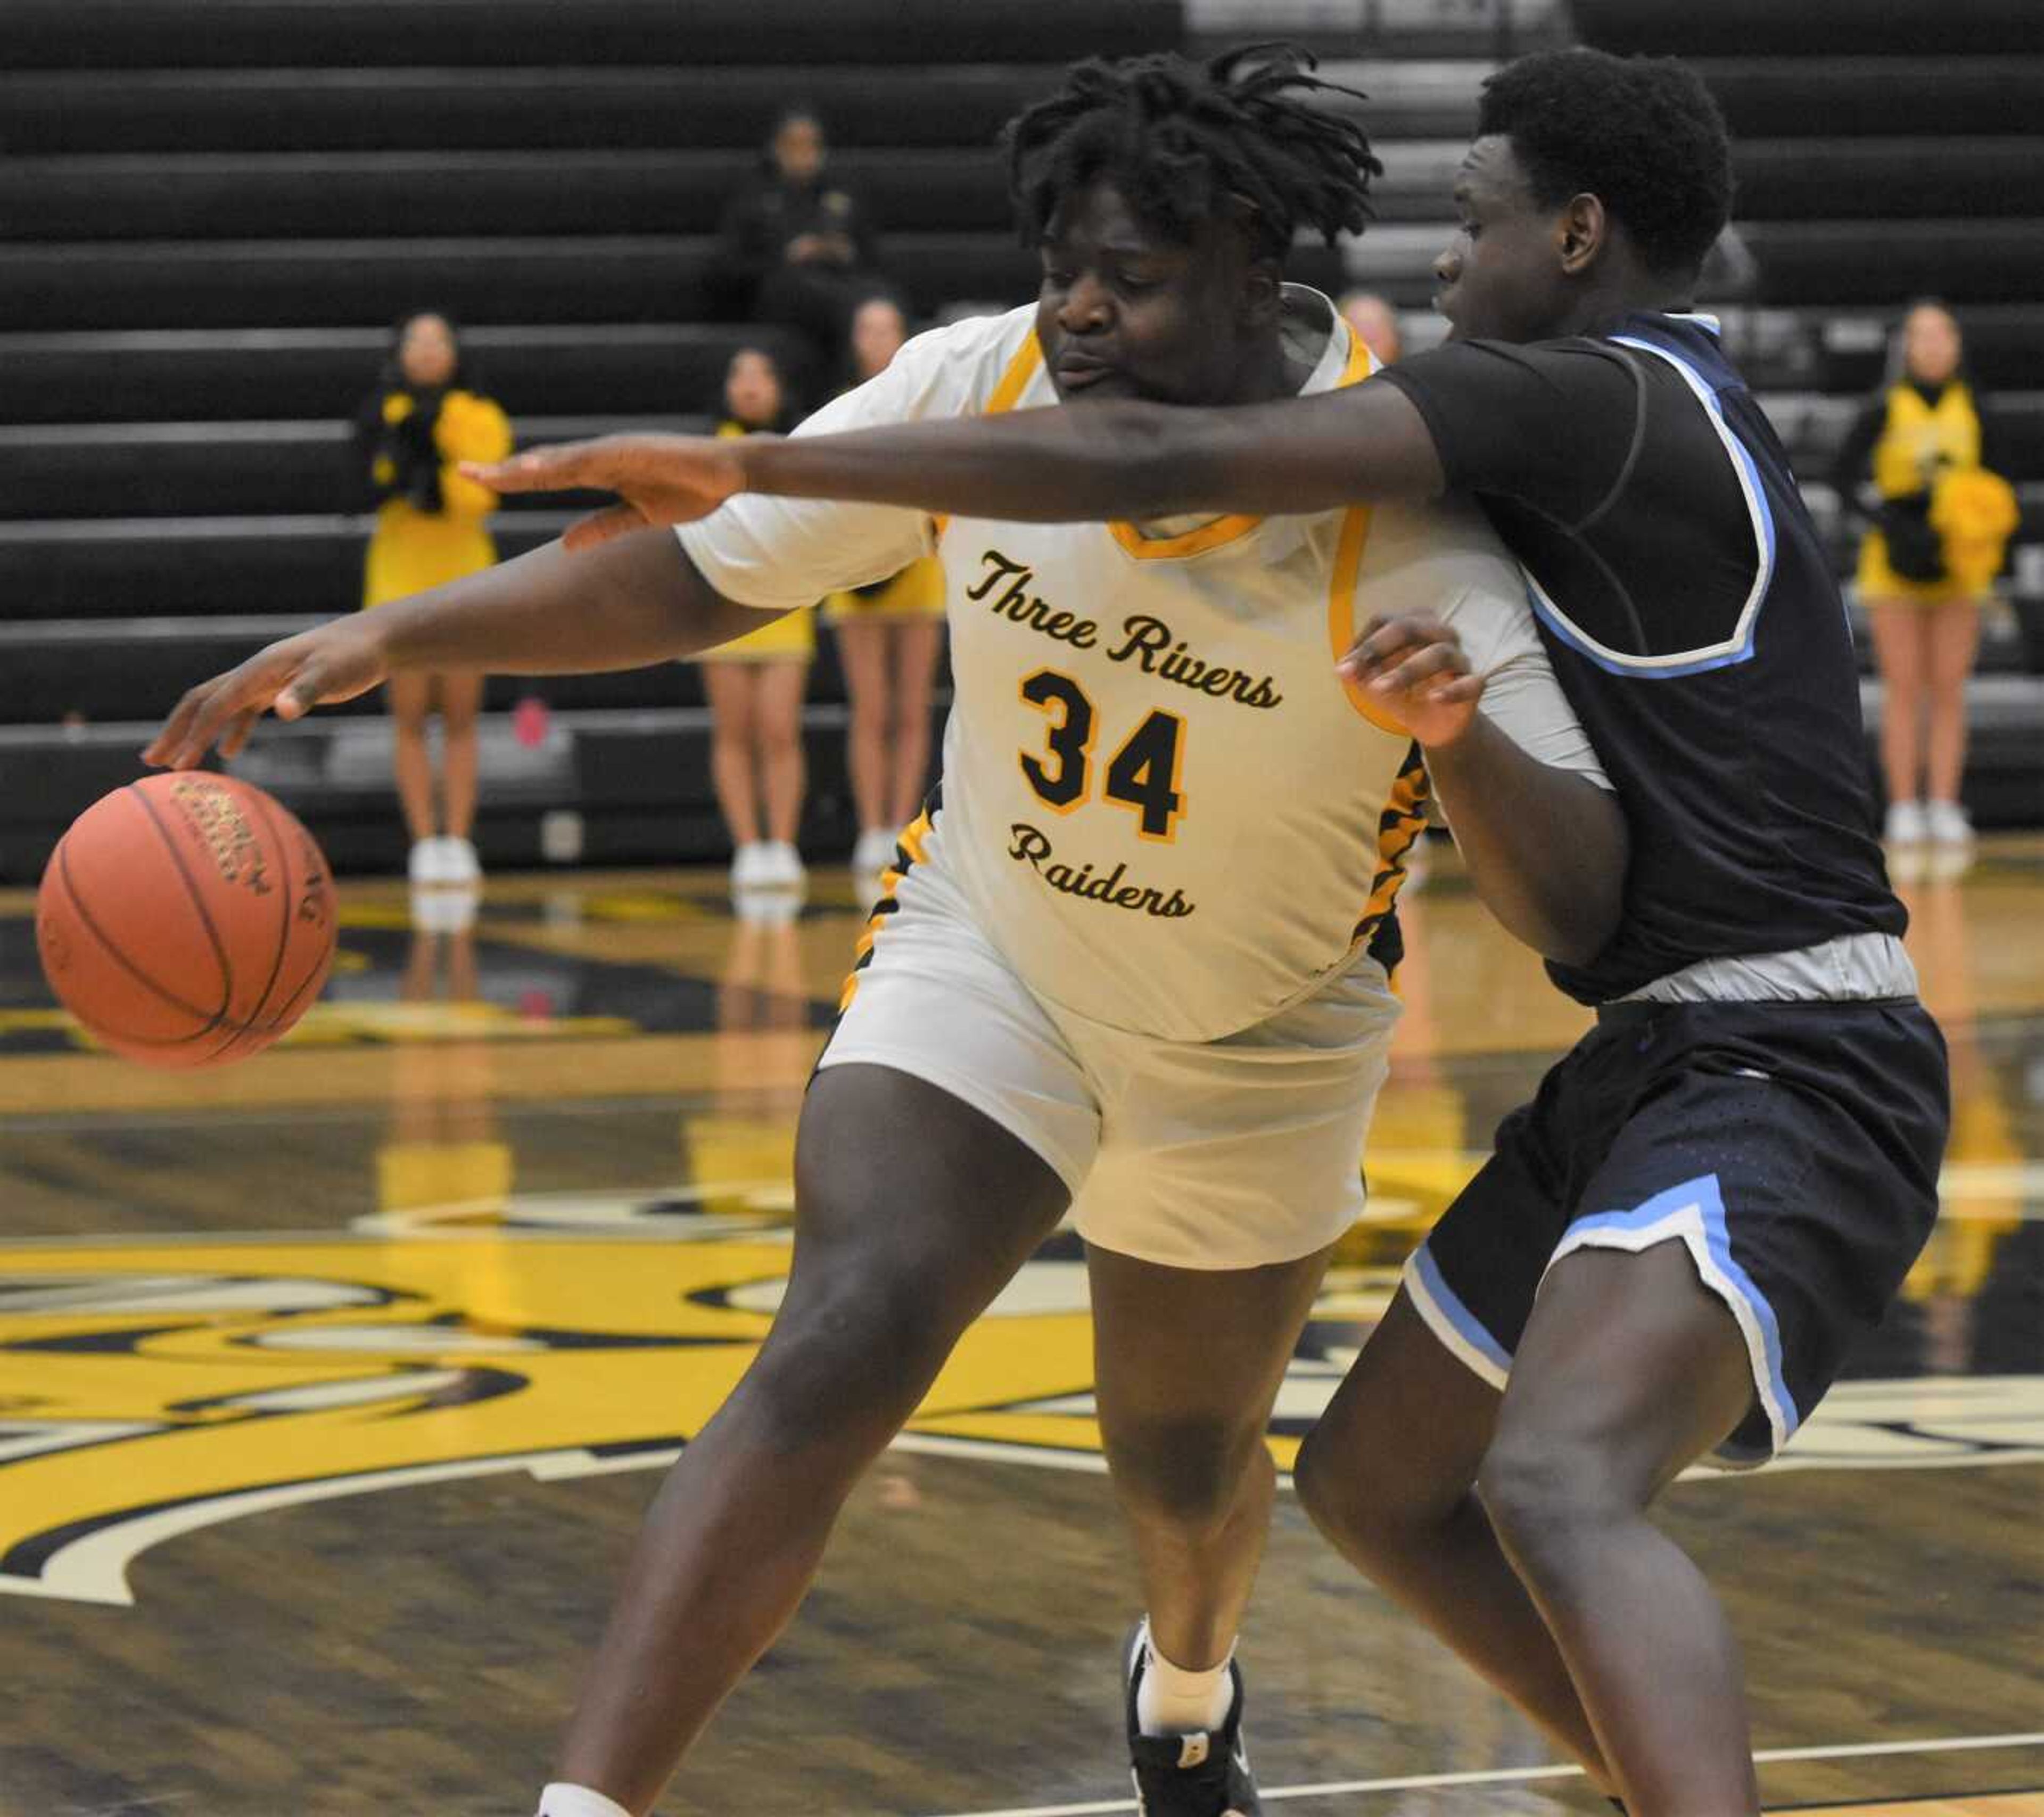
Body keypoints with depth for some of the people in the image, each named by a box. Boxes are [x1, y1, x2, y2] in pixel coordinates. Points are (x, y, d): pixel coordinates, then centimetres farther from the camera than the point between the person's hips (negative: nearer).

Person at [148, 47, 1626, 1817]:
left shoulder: (1400, 523, -29)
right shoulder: (982, 388, -21)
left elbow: (1582, 913, -33)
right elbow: (699, 570, -8)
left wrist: (1457, 732, -54)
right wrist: (392, 637, -20)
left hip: (1258, 1052, 0)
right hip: (984, 958, 0)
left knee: (1188, 1457, 20)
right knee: (839, 1354, -24)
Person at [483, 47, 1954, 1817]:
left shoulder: (1590, 395, -12)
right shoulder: (1681, 434, 20)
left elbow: (1156, 461, -20)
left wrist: (749, 463, -19)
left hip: (1780, 1073, -11)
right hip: (1646, 1068, 11)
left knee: (1558, 1485, -33)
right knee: (1372, 1483, 18)